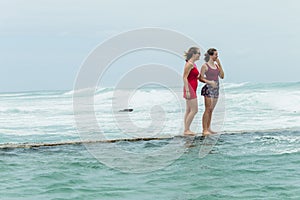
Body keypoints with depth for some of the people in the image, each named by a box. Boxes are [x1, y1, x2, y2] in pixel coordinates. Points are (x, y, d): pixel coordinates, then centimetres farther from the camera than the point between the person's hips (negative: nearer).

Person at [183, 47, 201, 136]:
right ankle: (186, 130, -6)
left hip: (192, 89, 10)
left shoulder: (193, 64, 15)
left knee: (189, 110, 10)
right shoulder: (189, 64, -13)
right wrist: (187, 90, -22)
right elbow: (185, 77, -18)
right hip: (190, 88, -10)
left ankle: (186, 130, 12)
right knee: (194, 110, -9)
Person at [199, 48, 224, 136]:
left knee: (211, 110, 9)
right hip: (208, 89, -7)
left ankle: (208, 128, 14)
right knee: (208, 109, -10)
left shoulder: (216, 65, 13)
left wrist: (219, 64, 3)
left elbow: (222, 76, 8)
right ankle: (205, 130, -9)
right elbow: (201, 78, -7)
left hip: (215, 89, 7)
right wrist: (209, 82, -22)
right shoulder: (205, 66, -6)